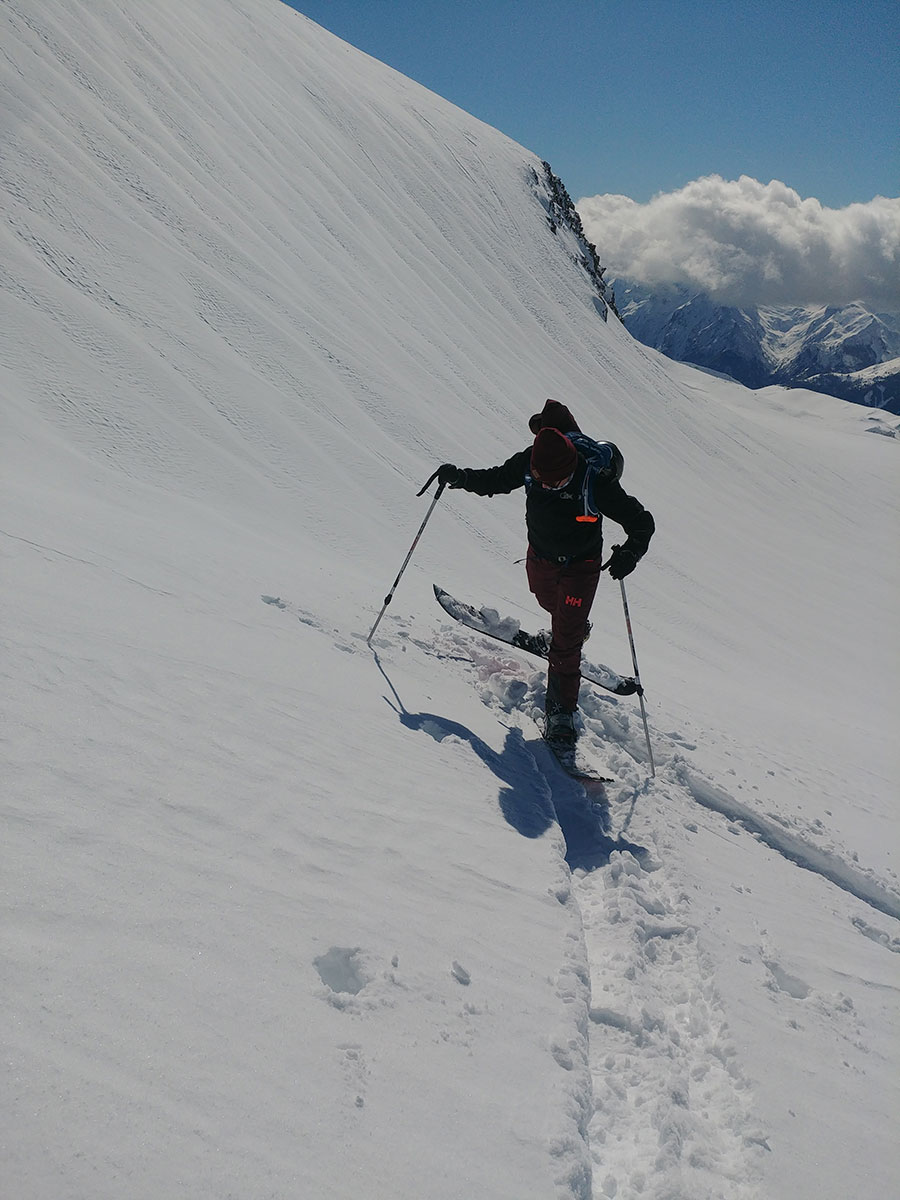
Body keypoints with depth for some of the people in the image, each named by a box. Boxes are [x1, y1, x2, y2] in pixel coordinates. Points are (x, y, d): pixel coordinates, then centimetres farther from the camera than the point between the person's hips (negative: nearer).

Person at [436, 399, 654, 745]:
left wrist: (630, 553, -48)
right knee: (550, 603, 32)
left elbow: (642, 522, -28)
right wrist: (462, 477, -20)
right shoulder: (530, 461, -23)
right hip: (540, 558, 5)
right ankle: (577, 628, 67)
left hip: (580, 566, -5)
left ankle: (562, 710, 7)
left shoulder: (595, 480, -35)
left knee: (565, 642, -8)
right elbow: (496, 480, -3)